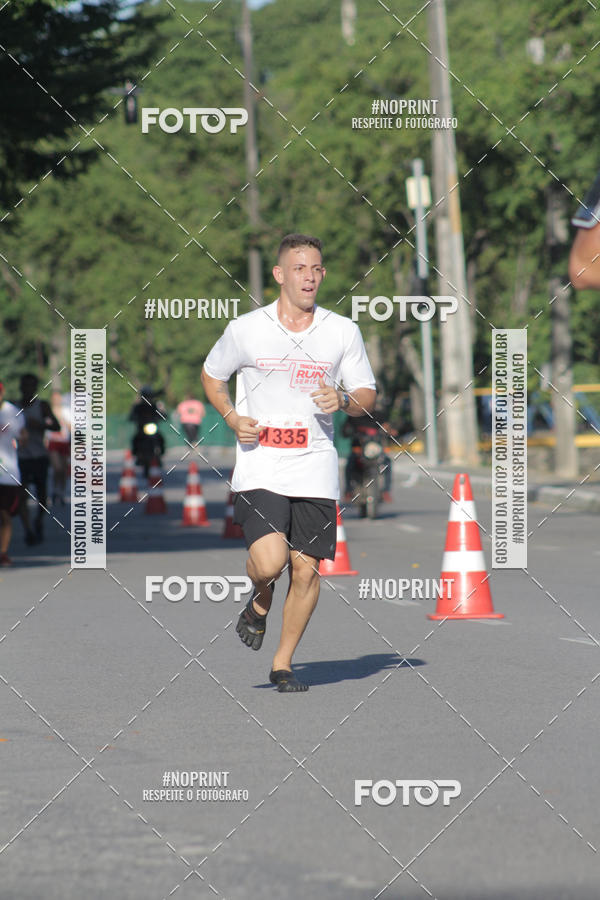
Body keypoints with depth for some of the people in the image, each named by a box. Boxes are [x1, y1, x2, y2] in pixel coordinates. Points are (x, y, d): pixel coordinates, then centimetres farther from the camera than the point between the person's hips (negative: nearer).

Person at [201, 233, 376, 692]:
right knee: (269, 562, -19)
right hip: (260, 467, -2)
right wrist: (232, 418, -2)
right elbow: (212, 375, 16)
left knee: (306, 569, 1)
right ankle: (261, 602, 17)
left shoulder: (343, 332, 4)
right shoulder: (246, 329, 0)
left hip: (315, 468, 2)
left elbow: (368, 396, 10)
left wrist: (344, 400, -13)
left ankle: (283, 663, 19)